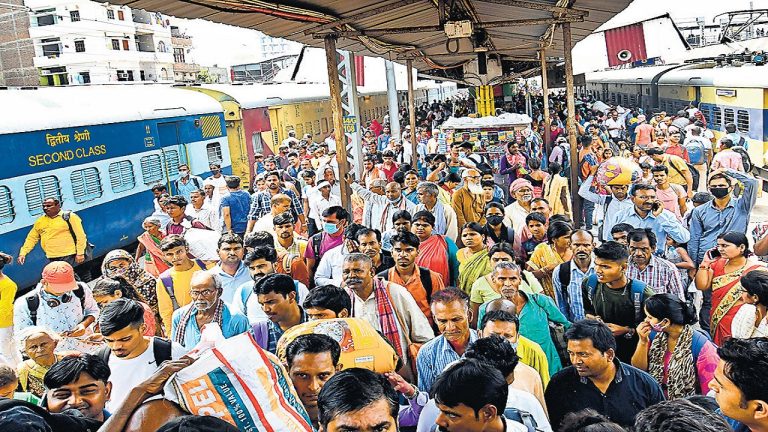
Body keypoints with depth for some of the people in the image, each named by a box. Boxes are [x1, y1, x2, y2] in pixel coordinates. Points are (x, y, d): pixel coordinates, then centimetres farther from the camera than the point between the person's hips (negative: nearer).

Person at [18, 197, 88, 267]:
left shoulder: (69, 216, -3)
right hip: (52, 259, 5)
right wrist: (23, 253, 6)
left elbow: (80, 236, -7)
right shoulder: (40, 221, 13)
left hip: (70, 257, -5)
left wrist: (80, 254, -12)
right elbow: (31, 239, 18)